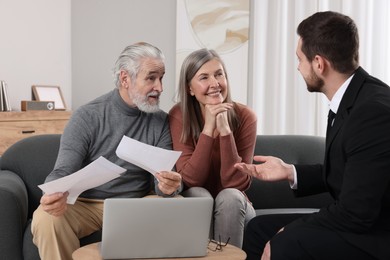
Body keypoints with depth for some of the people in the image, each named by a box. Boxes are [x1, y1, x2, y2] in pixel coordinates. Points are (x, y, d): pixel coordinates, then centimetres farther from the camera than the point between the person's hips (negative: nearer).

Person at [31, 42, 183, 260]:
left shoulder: (161, 122, 1)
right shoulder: (87, 117, -7)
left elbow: (164, 176, -3)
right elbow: (63, 172, -11)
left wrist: (169, 187, -30)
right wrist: (55, 194, -36)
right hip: (86, 204, -2)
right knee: (46, 218, -32)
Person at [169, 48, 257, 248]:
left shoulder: (244, 117, -14)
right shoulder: (178, 116, -14)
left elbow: (237, 183, -21)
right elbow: (190, 179, -21)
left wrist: (224, 130, -30)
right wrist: (208, 128, -29)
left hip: (233, 206, 0)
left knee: (229, 196, -30)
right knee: (198, 195, -30)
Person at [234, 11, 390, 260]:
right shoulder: (352, 99, 3)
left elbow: (355, 212, -25)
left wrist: (292, 231, -13)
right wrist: (290, 172, 8)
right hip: (364, 221, 9)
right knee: (259, 228, 9)